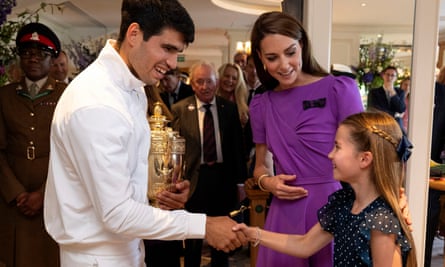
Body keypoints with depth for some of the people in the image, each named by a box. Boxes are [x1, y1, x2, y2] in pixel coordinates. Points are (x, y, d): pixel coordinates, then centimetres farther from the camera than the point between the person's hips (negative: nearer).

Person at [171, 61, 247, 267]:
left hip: (223, 176, 2)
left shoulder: (229, 108, 1)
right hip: (194, 178, -1)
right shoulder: (179, 109, -4)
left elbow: (237, 145, 3)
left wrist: (240, 179, 1)